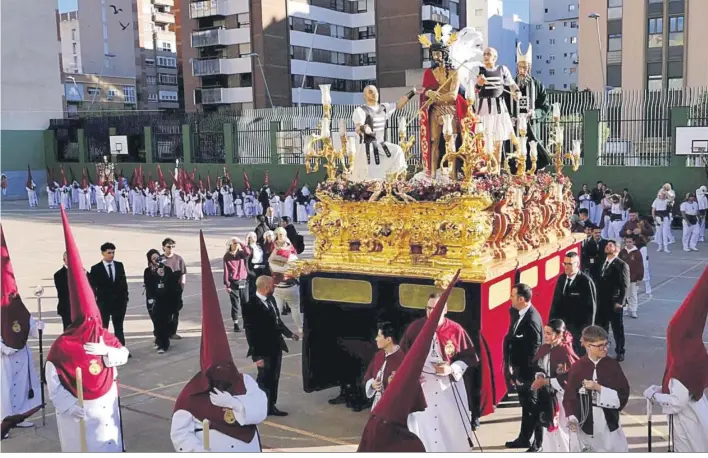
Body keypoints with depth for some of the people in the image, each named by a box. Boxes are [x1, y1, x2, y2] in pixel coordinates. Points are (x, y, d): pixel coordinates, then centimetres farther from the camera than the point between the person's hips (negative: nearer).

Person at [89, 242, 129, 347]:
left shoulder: (119, 265, 6)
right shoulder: (96, 268, -4)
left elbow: (124, 282, 9)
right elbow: (93, 287, -4)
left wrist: (125, 298, 4)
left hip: (119, 302, 3)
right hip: (104, 303, -3)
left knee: (119, 329, 8)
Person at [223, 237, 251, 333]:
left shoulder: (241, 253, 7)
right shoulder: (227, 256, -1)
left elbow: (248, 253, -17)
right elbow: (226, 271, -4)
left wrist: (242, 244, -12)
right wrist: (227, 284, -9)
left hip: (244, 281, 3)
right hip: (233, 282, -3)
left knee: (245, 303, 5)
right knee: (235, 304, -1)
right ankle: (236, 324, 3)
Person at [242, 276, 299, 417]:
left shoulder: (271, 299, 2)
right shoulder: (251, 306, -20)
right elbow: (250, 333, -18)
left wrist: (289, 333, 23)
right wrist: (257, 355, -19)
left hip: (276, 347, 7)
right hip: (263, 350, -7)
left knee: (274, 379, 17)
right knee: (264, 379, 5)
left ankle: (271, 406, 31)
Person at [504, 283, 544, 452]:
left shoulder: (532, 319, -24)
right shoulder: (518, 313, 2)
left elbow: (534, 349, -22)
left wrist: (523, 372, -18)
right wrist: (510, 365, 8)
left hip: (527, 371, -8)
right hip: (518, 368, 8)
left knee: (533, 407, 7)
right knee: (525, 405, 21)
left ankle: (538, 443, 21)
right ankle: (524, 439, 35)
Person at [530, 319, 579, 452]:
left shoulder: (565, 352, -19)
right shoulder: (545, 349, 2)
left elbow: (567, 379, -20)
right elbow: (539, 367, 13)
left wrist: (545, 381, -17)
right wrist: (540, 377, -9)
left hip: (561, 397, -7)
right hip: (547, 394, 7)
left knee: (561, 430, 3)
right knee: (549, 428, 17)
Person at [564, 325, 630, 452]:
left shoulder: (612, 365, -4)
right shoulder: (577, 367, -7)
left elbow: (623, 394, -7)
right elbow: (570, 396, -5)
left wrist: (599, 388, -19)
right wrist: (572, 418, -21)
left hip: (609, 422, 1)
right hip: (585, 423, -1)